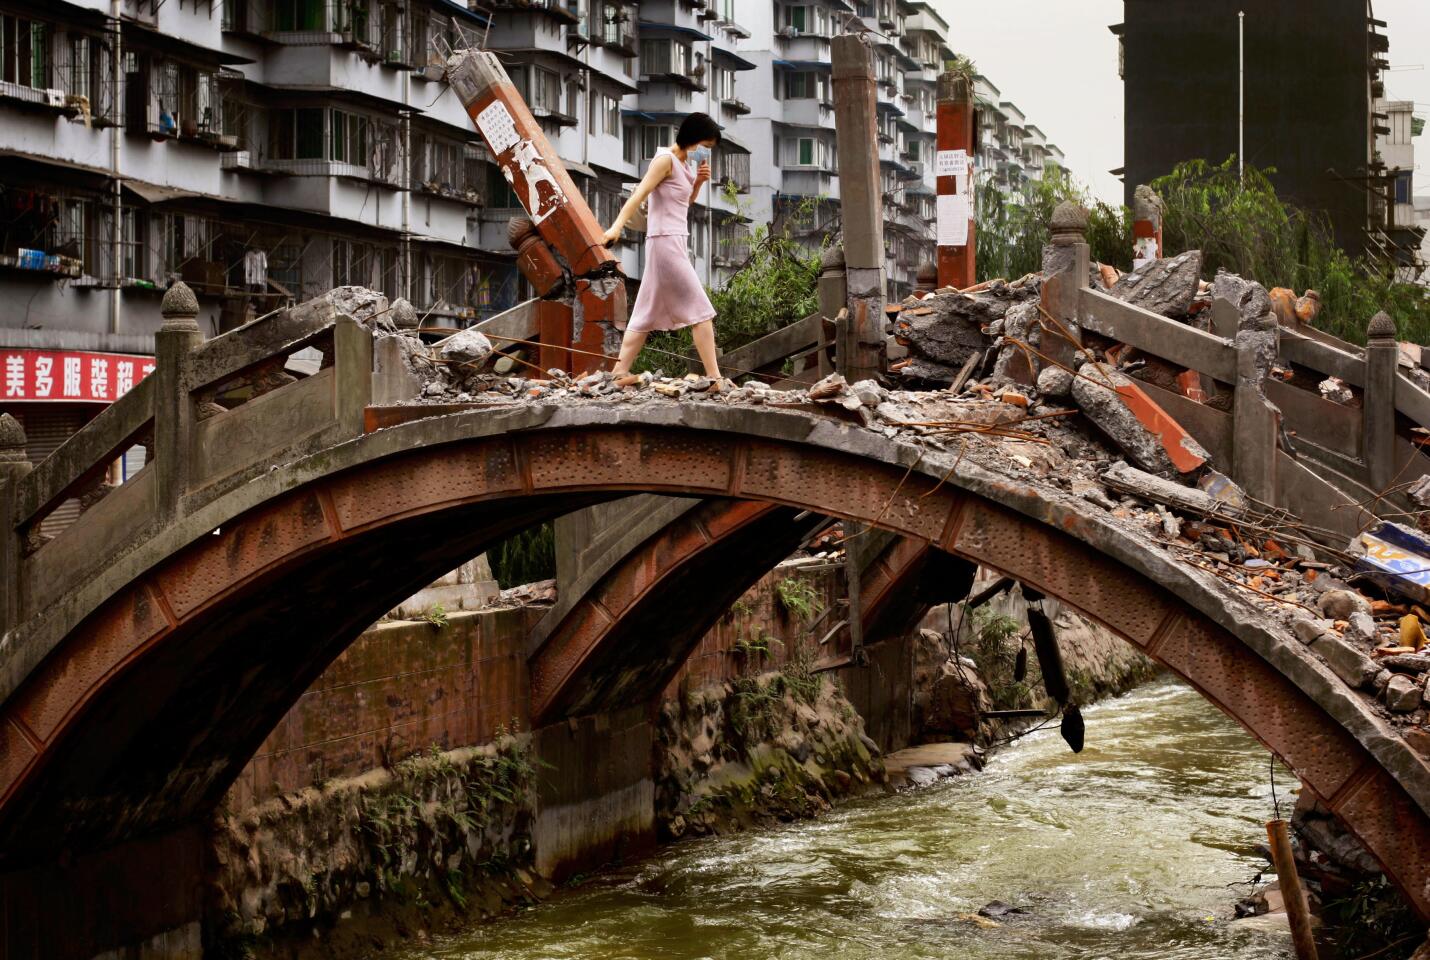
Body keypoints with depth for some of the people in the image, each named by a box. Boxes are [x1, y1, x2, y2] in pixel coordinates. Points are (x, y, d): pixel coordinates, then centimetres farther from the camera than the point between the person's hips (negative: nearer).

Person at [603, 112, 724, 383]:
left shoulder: (682, 162, 16)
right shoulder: (665, 159, -11)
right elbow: (639, 193, -21)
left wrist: (699, 181, 7)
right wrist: (618, 225, -33)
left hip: (673, 243, 10)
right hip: (666, 241, -10)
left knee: (647, 315, 9)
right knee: (700, 310, -9)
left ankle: (618, 374, 8)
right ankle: (715, 379, -10)